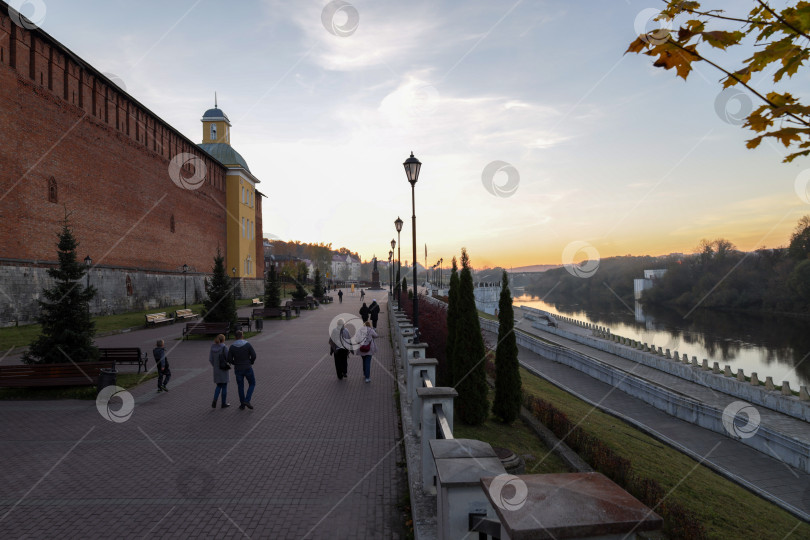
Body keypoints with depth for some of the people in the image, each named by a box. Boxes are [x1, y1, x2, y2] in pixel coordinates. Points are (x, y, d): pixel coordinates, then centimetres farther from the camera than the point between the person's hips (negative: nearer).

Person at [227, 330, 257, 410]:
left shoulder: (232, 347, -7)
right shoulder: (248, 345, -12)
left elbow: (229, 360, -6)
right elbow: (253, 355, -14)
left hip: (238, 369, 2)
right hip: (248, 368, -2)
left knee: (240, 387, 15)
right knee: (252, 384, 16)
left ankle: (242, 405, 20)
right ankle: (247, 400, 1)